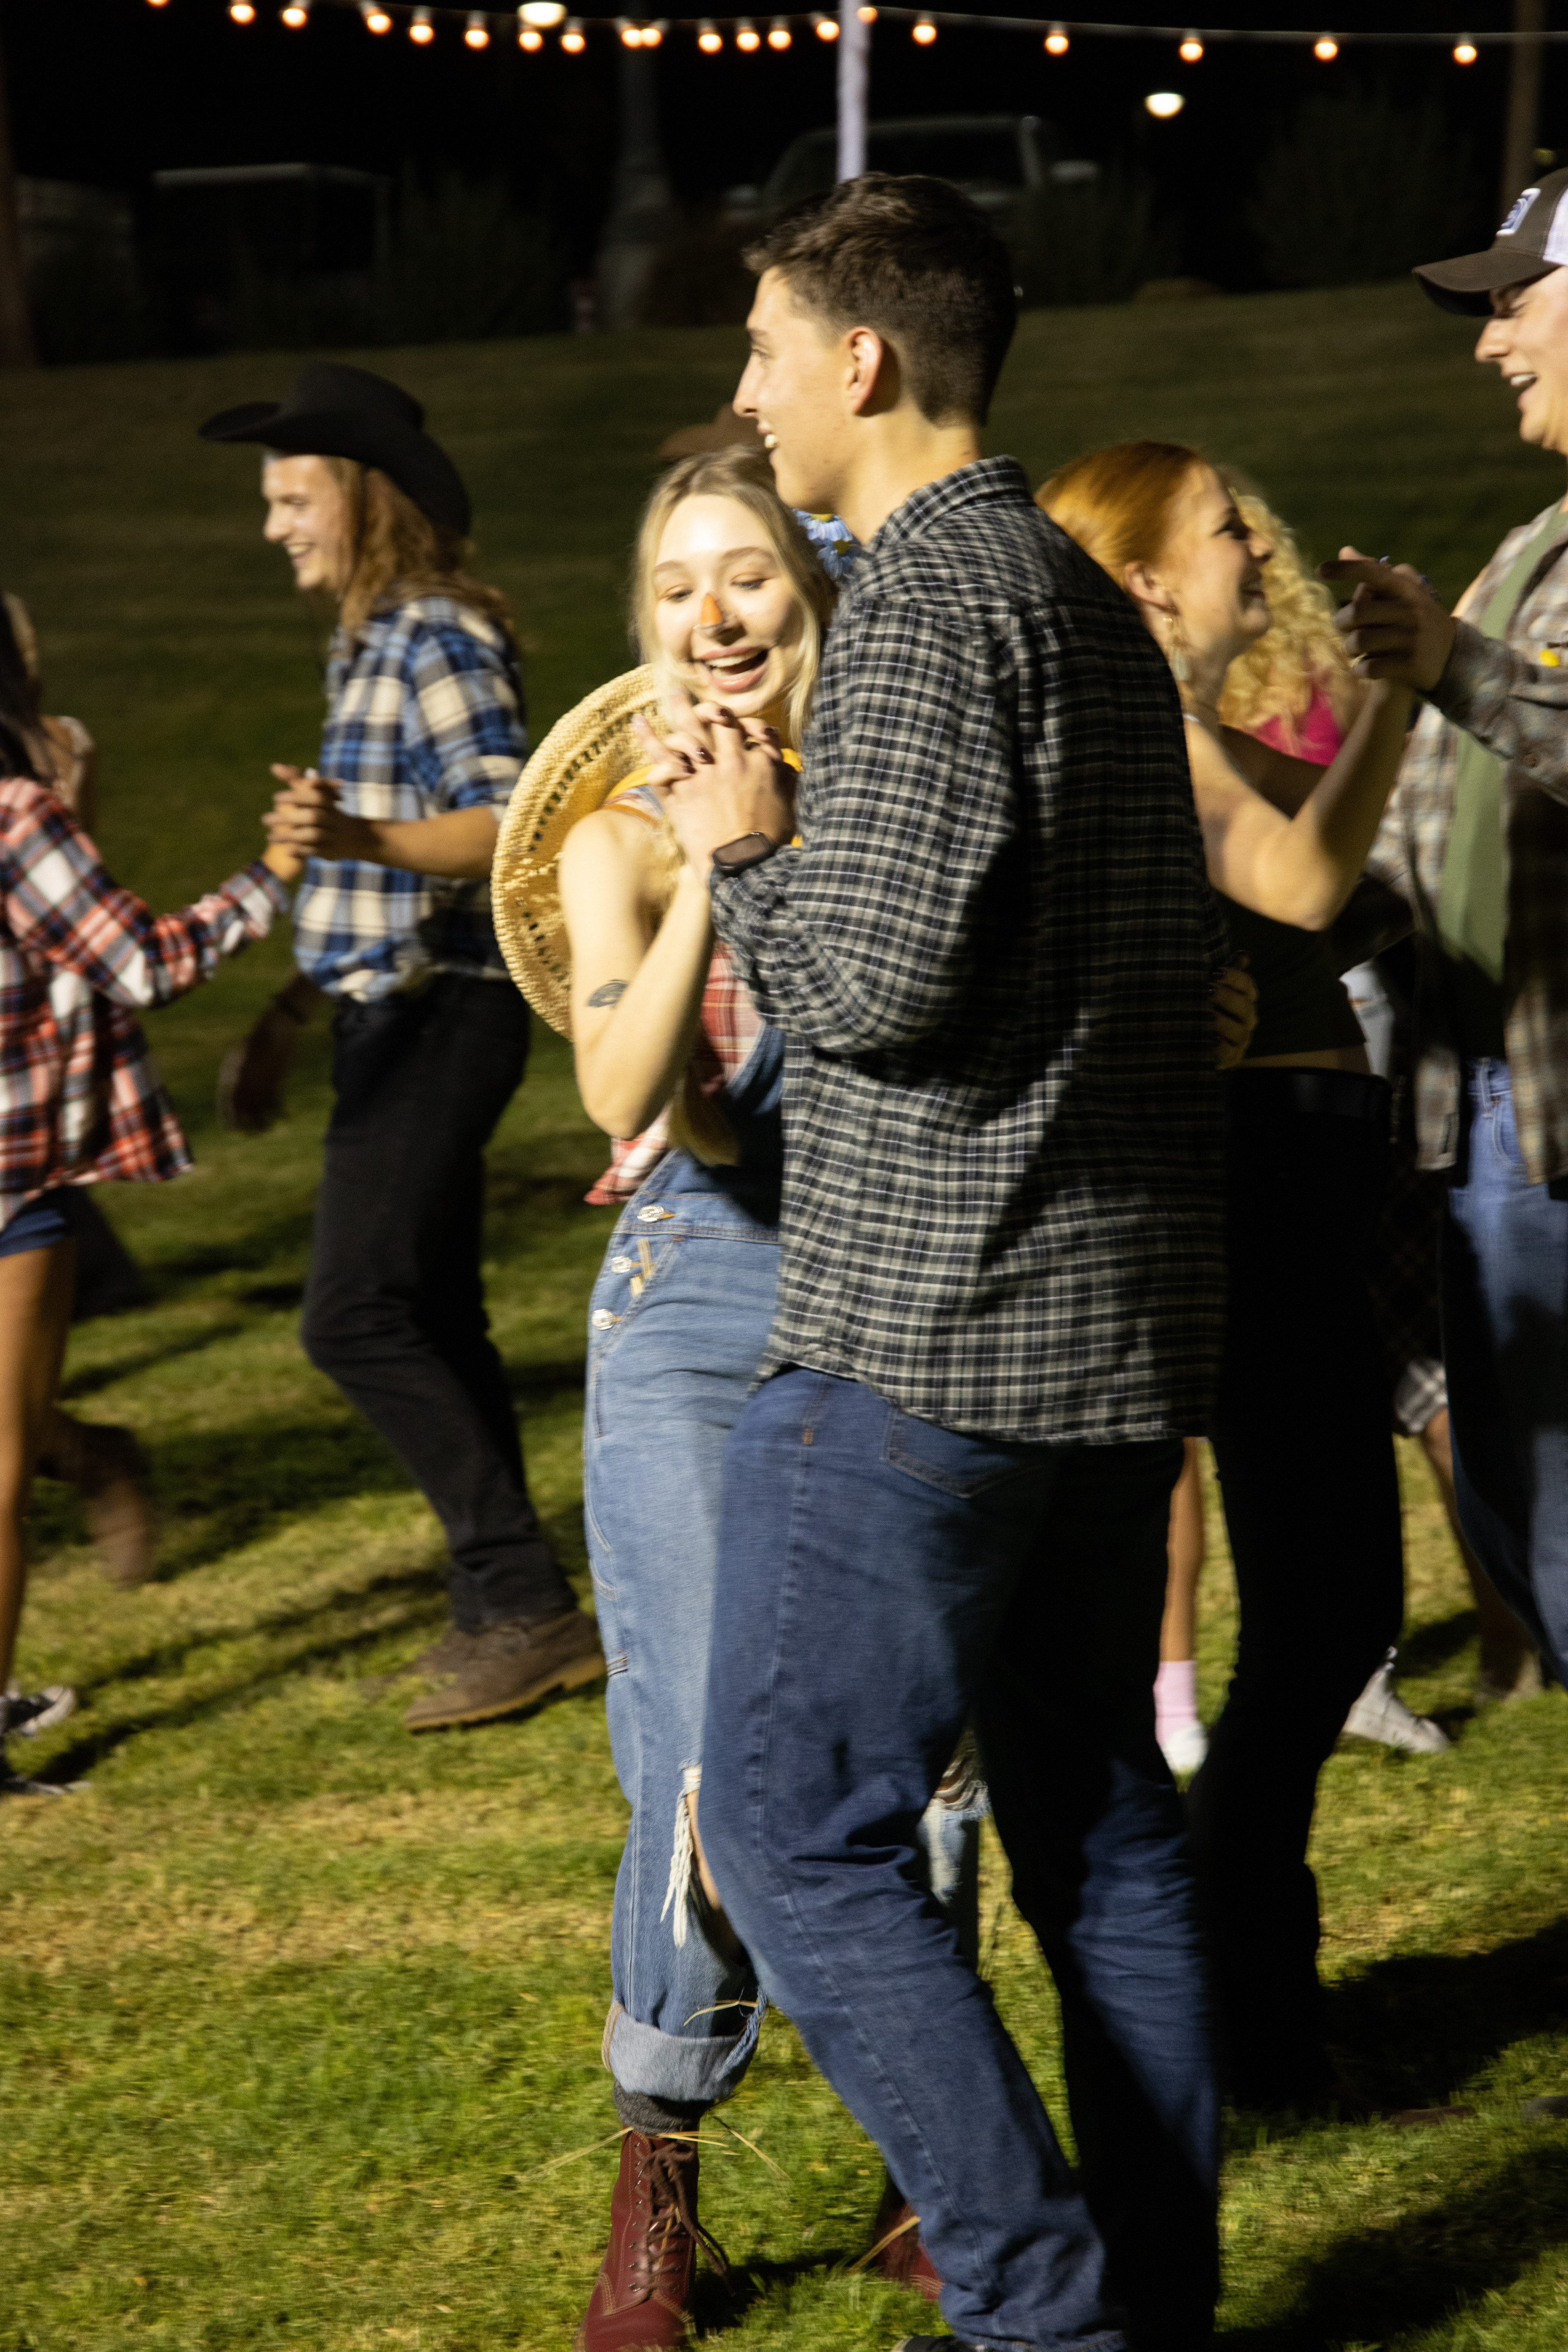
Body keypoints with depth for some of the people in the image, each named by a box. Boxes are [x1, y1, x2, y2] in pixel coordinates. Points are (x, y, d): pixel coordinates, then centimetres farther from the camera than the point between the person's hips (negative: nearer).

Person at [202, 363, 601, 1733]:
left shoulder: (442, 640, -13)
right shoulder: (370, 642, 16)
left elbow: (511, 828, -22)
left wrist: (359, 837, -36)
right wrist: (295, 1002, 27)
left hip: (443, 1012, -10)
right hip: (392, 1008, 10)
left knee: (358, 1319, -14)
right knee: (432, 1321, 12)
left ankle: (521, 1602, -10)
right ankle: (510, 1614, 18)